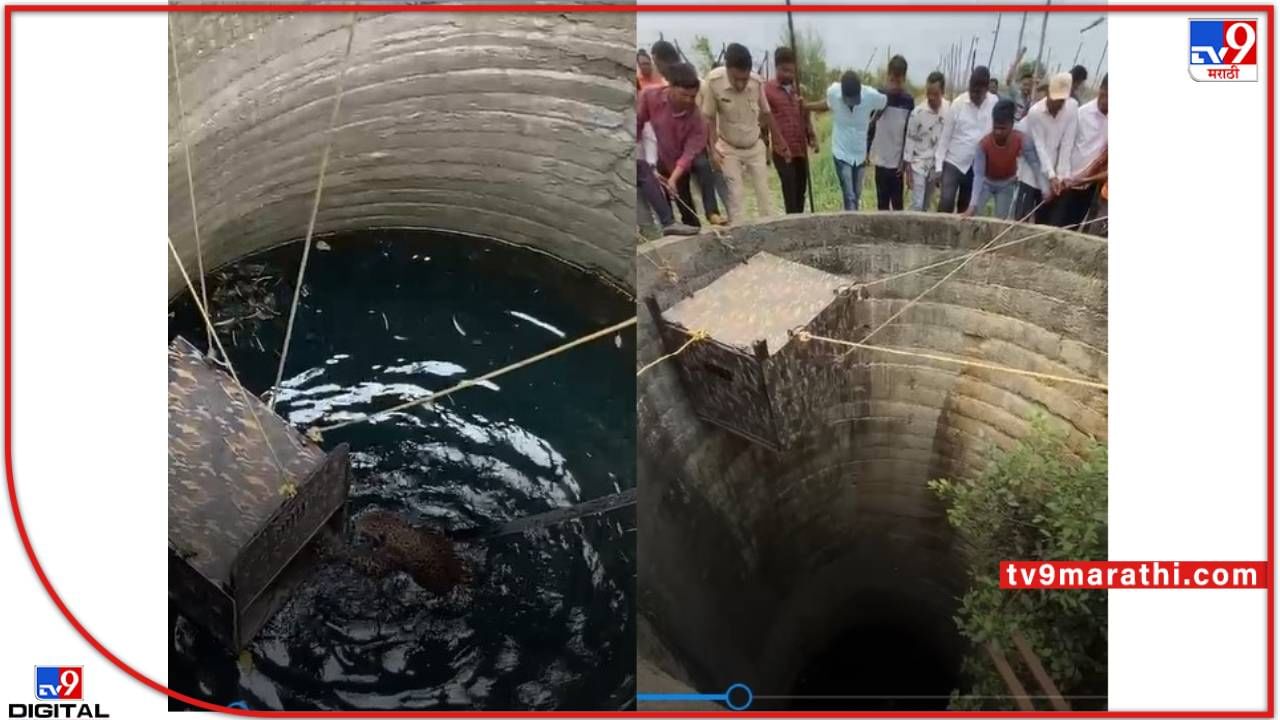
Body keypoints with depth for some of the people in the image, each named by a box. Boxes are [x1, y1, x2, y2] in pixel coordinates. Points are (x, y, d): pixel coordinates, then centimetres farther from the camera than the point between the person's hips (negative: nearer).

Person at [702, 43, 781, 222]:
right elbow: (709, 119, -15)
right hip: (728, 149, -3)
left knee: (764, 193, 7)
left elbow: (766, 113, -2)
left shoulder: (757, 81, -19)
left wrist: (779, 143, 7)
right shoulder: (713, 81, -27)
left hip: (755, 146, 3)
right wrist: (712, 150, -23)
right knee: (736, 195, -5)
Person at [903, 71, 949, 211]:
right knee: (917, 205, -6)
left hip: (936, 166, 3)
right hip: (919, 164, -3)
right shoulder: (917, 112, -12)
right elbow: (910, 140, -7)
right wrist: (908, 170, -7)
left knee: (925, 206, 13)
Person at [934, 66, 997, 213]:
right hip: (953, 162, -2)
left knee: (965, 207, 11)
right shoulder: (958, 104, -7)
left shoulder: (995, 104, -4)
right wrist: (938, 165, -6)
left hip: (978, 166, 2)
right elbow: (945, 136, -3)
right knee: (946, 202, -16)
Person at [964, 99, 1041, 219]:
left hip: (1007, 185, 1)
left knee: (1001, 220, -1)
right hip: (986, 182, -1)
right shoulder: (983, 144, -32)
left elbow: (1035, 164, -30)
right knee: (969, 216, -12)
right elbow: (978, 174, -34)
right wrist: (973, 205, -44)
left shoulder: (1021, 140, -30)